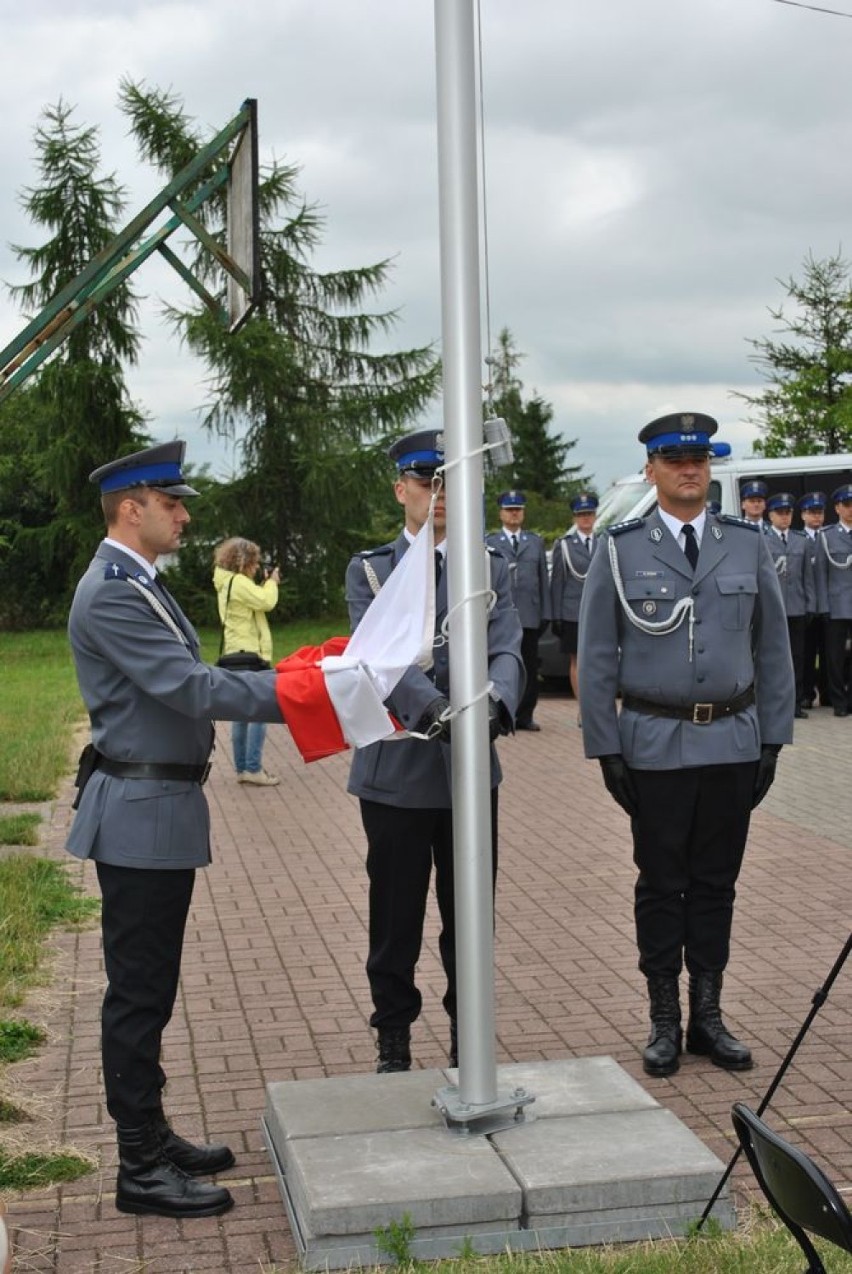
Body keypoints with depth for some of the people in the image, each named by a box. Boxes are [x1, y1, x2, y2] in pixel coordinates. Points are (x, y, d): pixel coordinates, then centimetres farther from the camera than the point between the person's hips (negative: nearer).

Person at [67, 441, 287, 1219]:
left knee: (148, 988, 17)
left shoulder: (139, 585, 15)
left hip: (164, 812, 10)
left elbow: (189, 679, 15)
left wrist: (294, 678, 7)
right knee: (138, 993, -2)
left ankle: (150, 1136, 29)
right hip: (142, 816, -10)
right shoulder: (110, 593, -18)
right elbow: (191, 688, -24)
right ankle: (142, 1169, 8)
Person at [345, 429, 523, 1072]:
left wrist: (495, 704, -29)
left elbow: (508, 652, -6)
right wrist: (435, 709, -32)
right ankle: (394, 1043, 24)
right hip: (396, 773, -2)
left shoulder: (490, 568, 7)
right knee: (396, 919, 8)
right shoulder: (369, 571, 1)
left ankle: (469, 1038, 27)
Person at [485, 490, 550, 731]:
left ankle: (525, 716, 9)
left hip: (530, 617, 2)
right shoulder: (489, 542, 7)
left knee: (530, 669, 3)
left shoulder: (536, 542, 15)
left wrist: (546, 613, 7)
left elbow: (544, 580, 13)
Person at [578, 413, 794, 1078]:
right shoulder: (620, 550, -3)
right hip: (656, 743, -2)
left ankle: (708, 1016, 22)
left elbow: (773, 647, 7)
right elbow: (596, 658, -2)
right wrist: (606, 748, -5)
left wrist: (773, 737, 3)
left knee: (716, 882, 11)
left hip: (734, 742, 2)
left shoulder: (748, 544, 4)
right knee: (662, 884, 7)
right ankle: (665, 1021, 18)